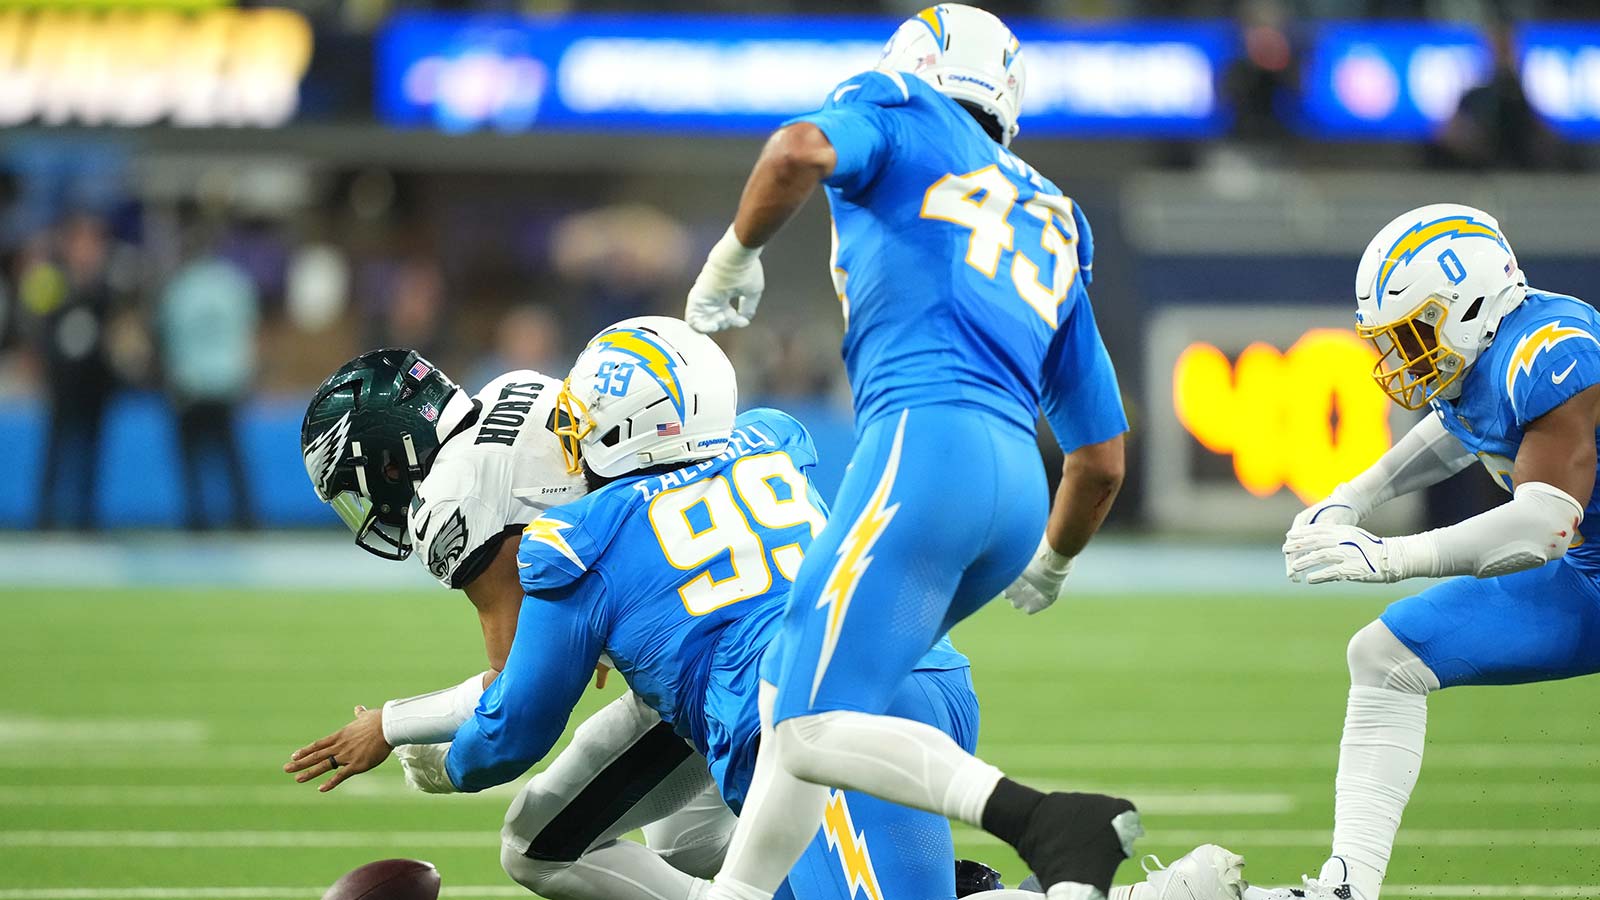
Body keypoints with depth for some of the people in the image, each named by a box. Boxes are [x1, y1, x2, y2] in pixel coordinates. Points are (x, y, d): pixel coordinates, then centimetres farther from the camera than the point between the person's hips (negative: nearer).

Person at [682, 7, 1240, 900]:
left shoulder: (899, 116, 16)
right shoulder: (1054, 227, 32)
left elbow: (800, 153, -11)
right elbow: (1104, 461, 31)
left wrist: (736, 256, 7)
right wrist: (1051, 565, 49)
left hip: (927, 436, -8)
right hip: (1017, 483, 8)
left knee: (816, 727, -15)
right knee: (794, 689, 19)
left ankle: (1050, 824, -30)